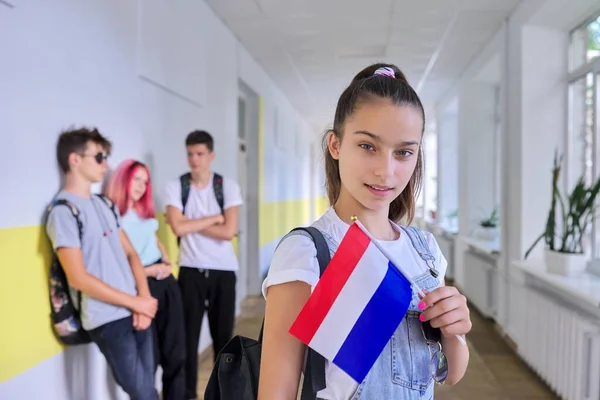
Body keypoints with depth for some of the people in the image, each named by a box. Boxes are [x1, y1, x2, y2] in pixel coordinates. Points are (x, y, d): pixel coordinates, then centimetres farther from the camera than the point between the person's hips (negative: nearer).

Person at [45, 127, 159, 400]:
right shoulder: (63, 211, -11)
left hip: (136, 311, 7)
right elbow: (79, 278, -16)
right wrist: (135, 302, -12)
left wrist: (143, 299, -5)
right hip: (108, 320, -7)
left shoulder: (103, 205, 12)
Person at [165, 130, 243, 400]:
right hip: (190, 270, 0)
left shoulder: (228, 186, -4)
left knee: (223, 333, 11)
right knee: (188, 333, 6)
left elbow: (229, 232, -14)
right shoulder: (175, 187, -3)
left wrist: (191, 224, -12)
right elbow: (178, 228, -16)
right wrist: (214, 218, -10)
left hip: (223, 270, 0)